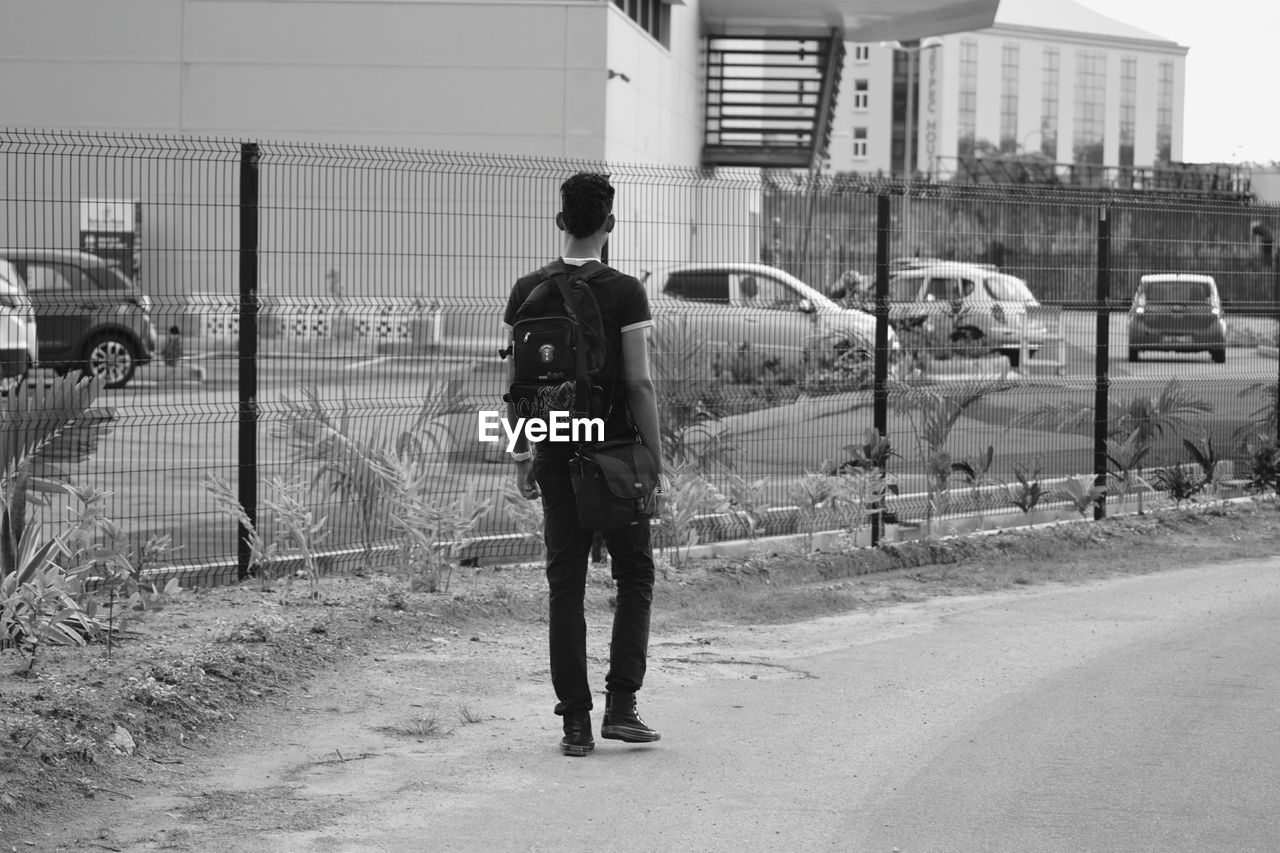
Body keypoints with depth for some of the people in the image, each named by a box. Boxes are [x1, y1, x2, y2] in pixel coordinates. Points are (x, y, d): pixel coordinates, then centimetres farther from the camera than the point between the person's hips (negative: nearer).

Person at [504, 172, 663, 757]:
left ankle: (576, 722, 5)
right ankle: (620, 704, 2)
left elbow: (515, 381, 4)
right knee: (634, 576, 11)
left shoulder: (528, 292, 2)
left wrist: (521, 455, 13)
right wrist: (655, 458, -4)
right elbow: (639, 384, -11)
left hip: (555, 456, 3)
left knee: (565, 585, 6)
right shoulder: (624, 293, -9)